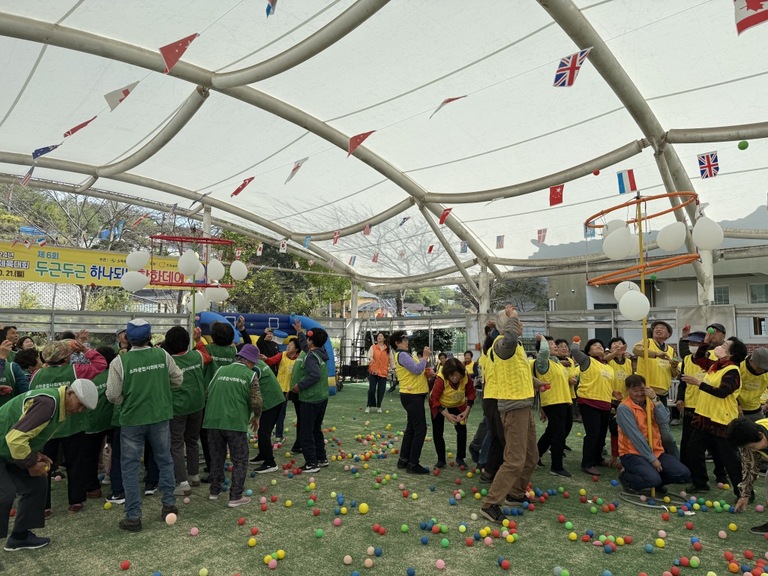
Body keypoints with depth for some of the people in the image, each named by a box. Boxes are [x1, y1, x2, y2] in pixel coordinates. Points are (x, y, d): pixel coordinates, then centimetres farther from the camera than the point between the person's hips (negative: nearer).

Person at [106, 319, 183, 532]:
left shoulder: (119, 361, -12)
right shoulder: (162, 355, -6)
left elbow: (112, 395, -10)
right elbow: (178, 380, 3)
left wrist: (126, 401, 10)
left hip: (132, 419, -2)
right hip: (160, 417, 2)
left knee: (130, 467, 10)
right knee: (165, 460, 18)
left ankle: (133, 517, 13)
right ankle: (169, 504, 25)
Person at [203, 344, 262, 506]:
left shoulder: (221, 370, 11)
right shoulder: (250, 375, -1)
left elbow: (208, 391, 15)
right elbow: (256, 401, -7)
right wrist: (256, 417, 11)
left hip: (213, 421, 5)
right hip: (236, 422, -5)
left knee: (216, 457, 20)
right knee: (240, 460, 8)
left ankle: (214, 491, 31)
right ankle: (235, 497, 9)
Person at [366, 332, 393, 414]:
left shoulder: (388, 348, 9)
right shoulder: (373, 347, 3)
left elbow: (391, 359, 12)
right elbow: (370, 354, -14)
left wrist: (394, 368, 8)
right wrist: (370, 358, -36)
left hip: (383, 372, 2)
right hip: (373, 371, -2)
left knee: (381, 390, 3)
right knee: (372, 389, -4)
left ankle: (378, 406, 21)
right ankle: (369, 406, 12)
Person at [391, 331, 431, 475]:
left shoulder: (404, 355, 19)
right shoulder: (402, 355, -14)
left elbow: (415, 370, 13)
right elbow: (417, 369, -24)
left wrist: (424, 358, 0)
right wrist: (425, 357, -13)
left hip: (413, 396, 11)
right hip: (412, 396, -11)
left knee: (411, 428, 16)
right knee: (420, 429, -8)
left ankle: (403, 460, 23)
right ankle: (413, 464, -3)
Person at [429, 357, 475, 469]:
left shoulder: (466, 377, -28)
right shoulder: (441, 380, -37)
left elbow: (471, 394, -13)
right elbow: (434, 399, -31)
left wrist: (467, 411, -23)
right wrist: (446, 415, -35)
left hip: (458, 404, 2)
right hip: (439, 404, -2)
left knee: (462, 429, -3)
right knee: (437, 432, -4)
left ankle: (460, 458, 13)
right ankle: (441, 460, 10)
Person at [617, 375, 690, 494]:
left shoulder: (651, 402, 9)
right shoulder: (624, 408, -13)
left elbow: (664, 419, -10)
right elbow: (636, 436, -17)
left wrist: (655, 399, -18)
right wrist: (651, 458, -17)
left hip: (656, 451, 6)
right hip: (633, 454, -6)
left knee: (684, 474, -9)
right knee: (653, 479, -29)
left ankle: (657, 481, 17)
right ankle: (626, 477, 1)